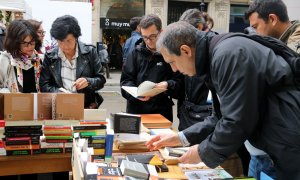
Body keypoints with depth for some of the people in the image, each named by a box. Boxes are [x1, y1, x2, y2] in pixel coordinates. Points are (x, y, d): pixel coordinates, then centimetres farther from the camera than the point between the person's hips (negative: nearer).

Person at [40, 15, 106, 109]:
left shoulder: (90, 52, 3)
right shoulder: (50, 57, 6)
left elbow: (101, 80, 7)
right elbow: (44, 85, 6)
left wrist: (88, 82, -14)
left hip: (87, 107, -1)